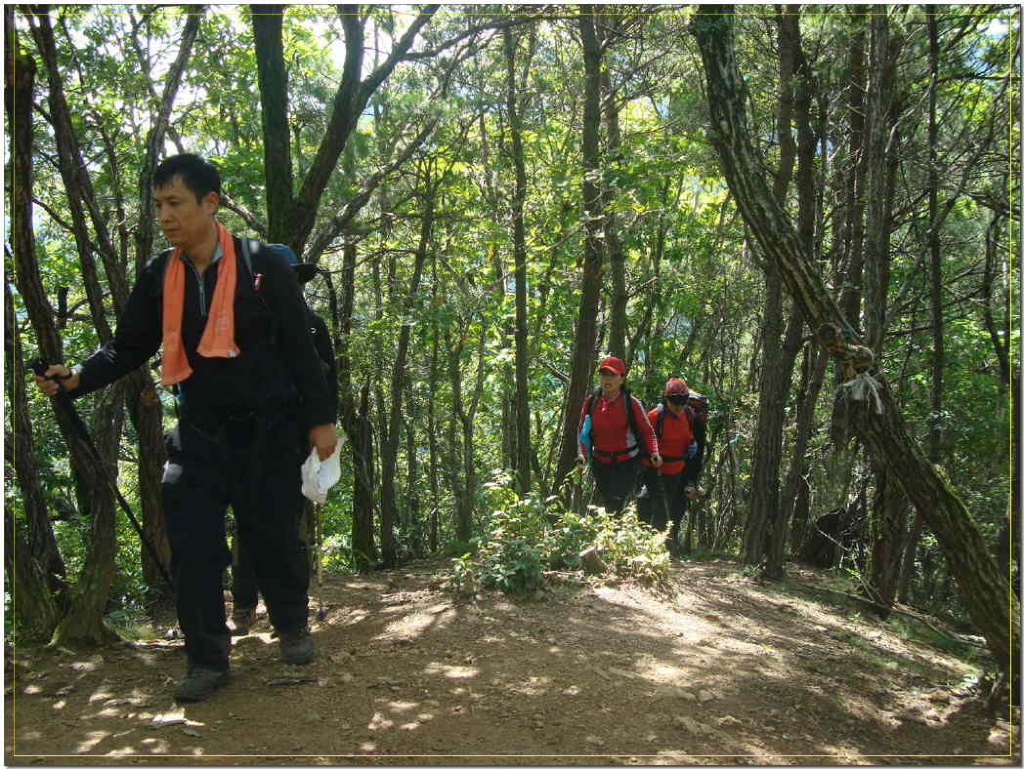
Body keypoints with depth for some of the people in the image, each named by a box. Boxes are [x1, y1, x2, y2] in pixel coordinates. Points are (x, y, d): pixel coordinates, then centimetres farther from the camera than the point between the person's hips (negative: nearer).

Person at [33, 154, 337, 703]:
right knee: (192, 548, 1)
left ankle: (292, 627, 35)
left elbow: (300, 347, -7)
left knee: (274, 537, 8)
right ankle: (207, 659, 17)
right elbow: (129, 348, 5)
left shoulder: (263, 267, -10)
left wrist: (319, 419, -7)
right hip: (199, 435, 3)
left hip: (267, 433, -3)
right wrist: (76, 378, -13)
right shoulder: (158, 278, 2)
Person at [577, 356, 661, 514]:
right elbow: (582, 430, 8)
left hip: (626, 463, -4)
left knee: (617, 503, -15)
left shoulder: (631, 403, -10)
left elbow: (647, 431, -4)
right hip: (600, 463, 4)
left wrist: (654, 453, -19)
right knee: (607, 502, 14)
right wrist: (583, 453, -5)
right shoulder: (591, 402, -2)